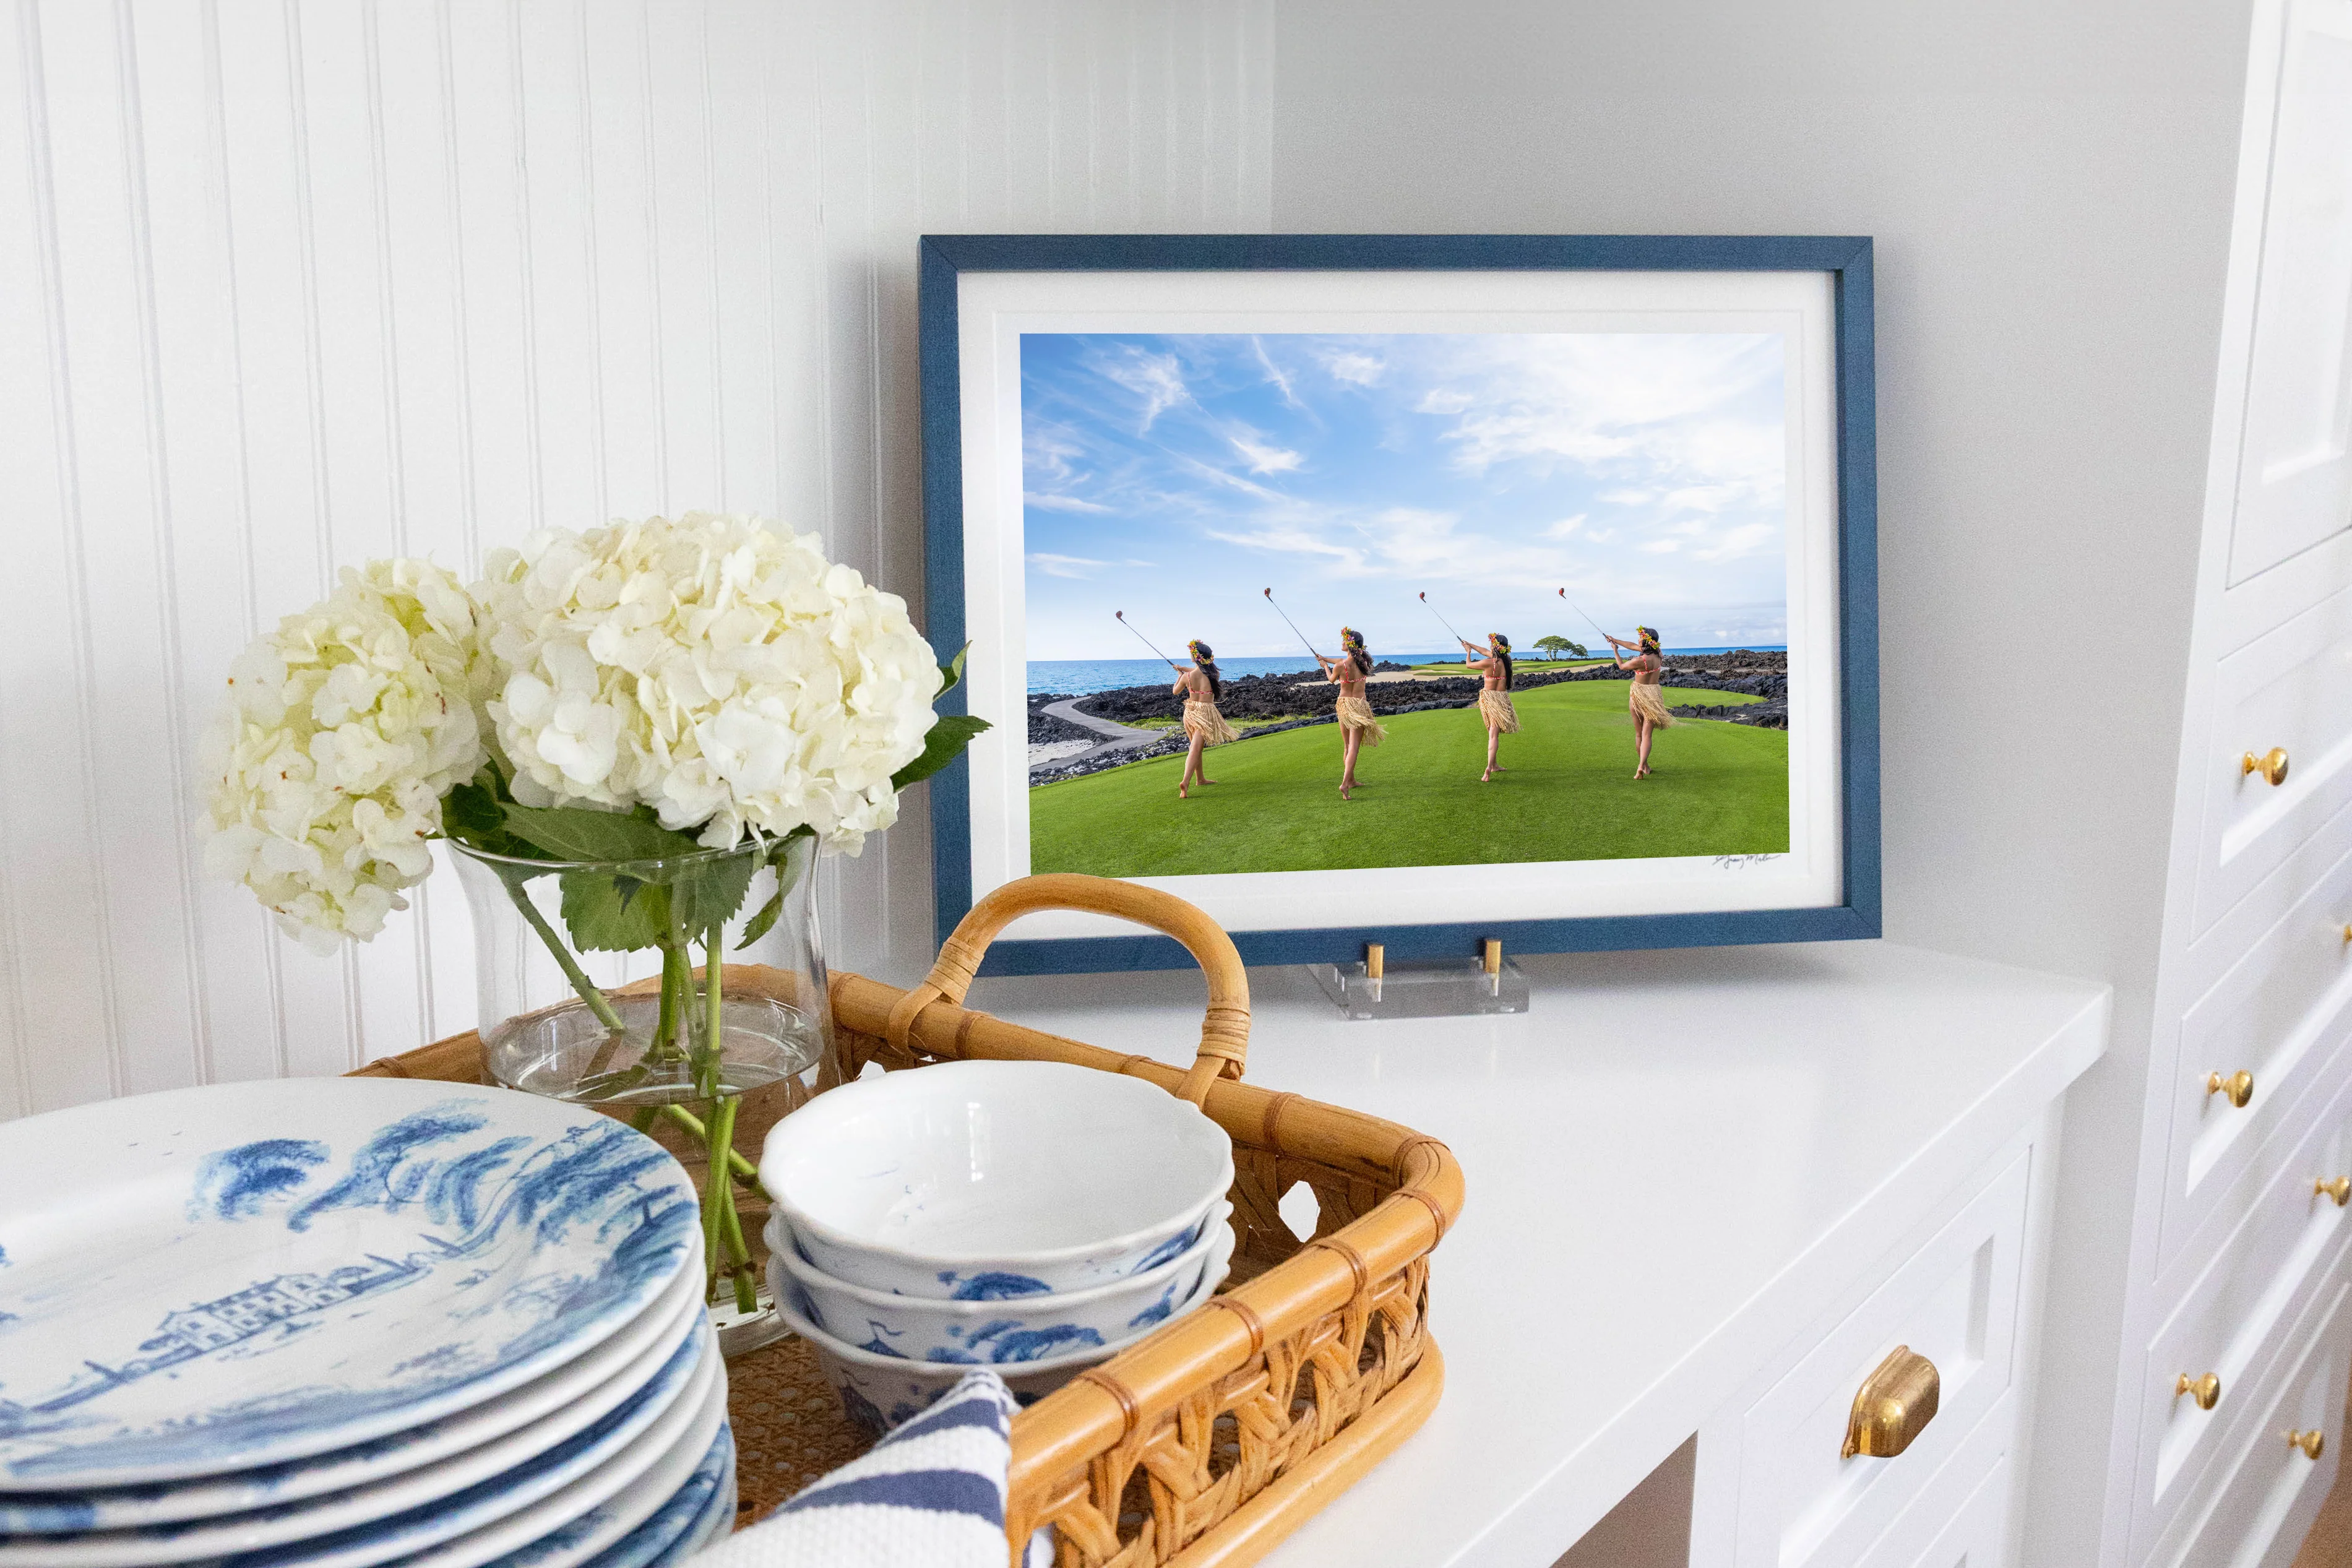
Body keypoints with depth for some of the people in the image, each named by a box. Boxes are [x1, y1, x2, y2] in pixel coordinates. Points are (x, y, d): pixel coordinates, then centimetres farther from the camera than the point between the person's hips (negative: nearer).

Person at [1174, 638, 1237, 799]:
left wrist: (1179, 676, 28)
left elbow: (1175, 691, 11)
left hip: (1190, 712, 3)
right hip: (1206, 713, -3)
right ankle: (1185, 782, -24)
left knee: (1196, 747, 22)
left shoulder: (1187, 676, -9)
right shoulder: (1213, 674, -10)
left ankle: (1201, 778, 37)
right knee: (1195, 749, -7)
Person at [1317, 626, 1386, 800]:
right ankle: (1345, 783, -19)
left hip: (1344, 705, 0)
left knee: (1347, 746, 17)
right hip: (1359, 706, 0)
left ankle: (1351, 780, 29)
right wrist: (1326, 659, 29)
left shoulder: (1339, 667, -16)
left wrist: (1325, 666, 27)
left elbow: (1332, 680, 7)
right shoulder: (1363, 661, -6)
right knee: (1354, 746, -5)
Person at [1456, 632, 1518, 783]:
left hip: (1488, 698, -1)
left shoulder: (1488, 663, -16)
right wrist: (1470, 644, 27)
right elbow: (1486, 652, 14)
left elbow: (1469, 664, 2)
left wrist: (1469, 652, 24)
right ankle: (1489, 769, -20)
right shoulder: (1507, 660, -2)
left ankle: (1494, 765, 30)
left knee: (1492, 733, 18)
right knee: (1494, 734, -5)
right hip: (1502, 699, 1)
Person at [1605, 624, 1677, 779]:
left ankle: (1644, 766, 23)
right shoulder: (1658, 654, -2)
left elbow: (1622, 666, 0)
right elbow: (1634, 646, 10)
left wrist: (1615, 650, 16)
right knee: (1647, 735, -2)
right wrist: (1616, 641, 21)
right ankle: (1641, 766, -20)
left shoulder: (1640, 660, -19)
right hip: (1653, 696, 3)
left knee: (1639, 734, 14)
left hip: (1637, 695, -3)